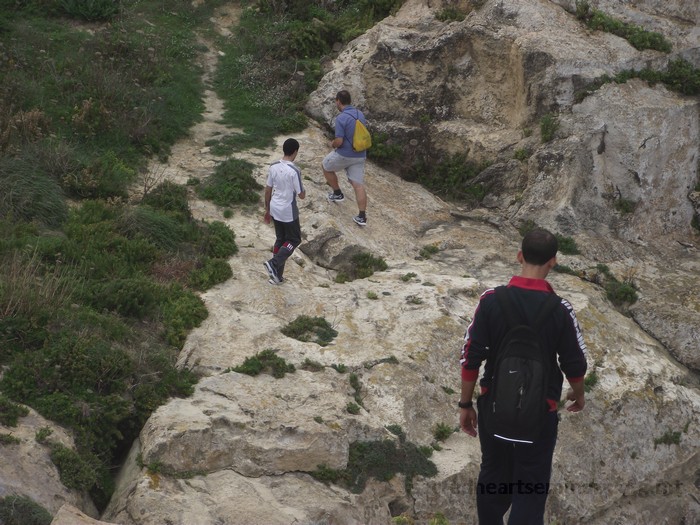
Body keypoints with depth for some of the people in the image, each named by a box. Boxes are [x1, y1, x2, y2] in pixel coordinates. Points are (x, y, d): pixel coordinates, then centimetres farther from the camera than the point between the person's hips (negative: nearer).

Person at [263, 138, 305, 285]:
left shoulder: (273, 167, -2)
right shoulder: (294, 171, -22)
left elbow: (268, 190, 6)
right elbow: (301, 195, -16)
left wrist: (267, 210, 17)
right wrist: (304, 192, 9)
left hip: (275, 209, 6)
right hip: (288, 212, -6)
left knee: (280, 239, 18)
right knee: (294, 239, 12)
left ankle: (277, 276, 19)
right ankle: (274, 264, -3)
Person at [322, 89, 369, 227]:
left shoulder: (341, 118, -18)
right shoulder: (360, 114, 6)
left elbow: (339, 141, -21)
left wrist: (333, 144, 3)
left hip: (344, 155, -6)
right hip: (360, 155, 6)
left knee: (326, 166, 23)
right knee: (358, 185, 5)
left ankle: (338, 193, 29)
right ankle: (362, 217, 0)